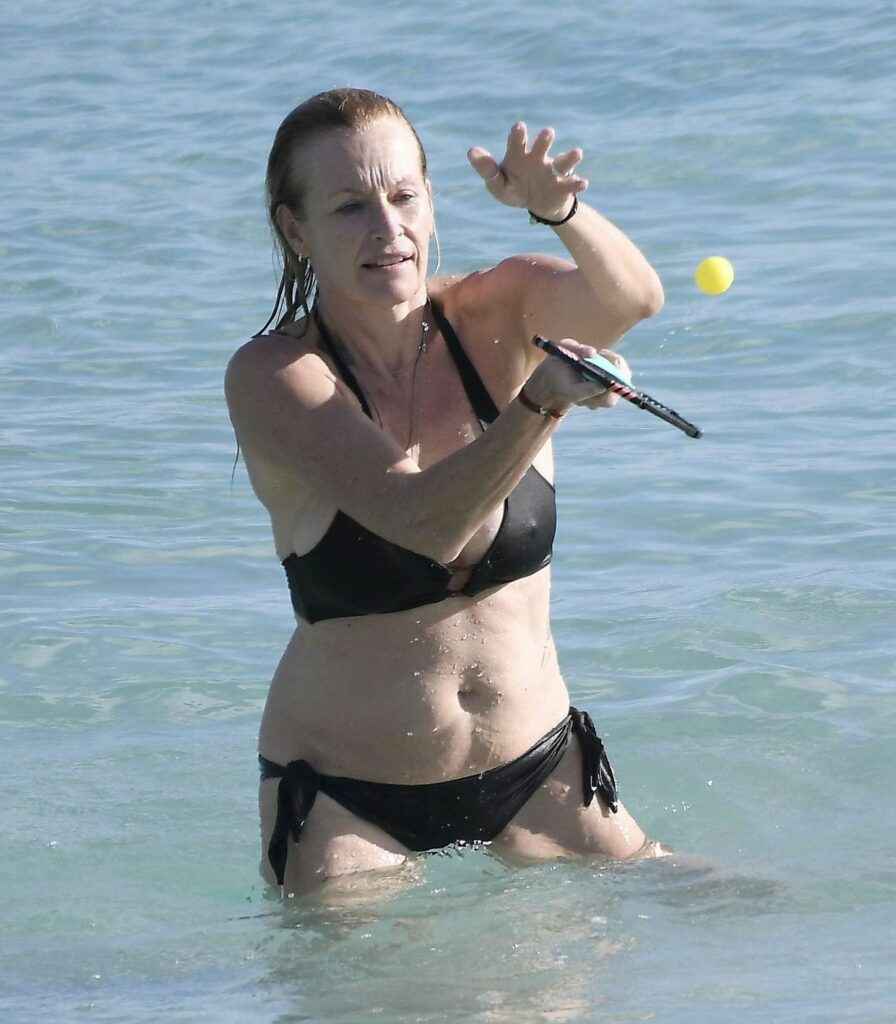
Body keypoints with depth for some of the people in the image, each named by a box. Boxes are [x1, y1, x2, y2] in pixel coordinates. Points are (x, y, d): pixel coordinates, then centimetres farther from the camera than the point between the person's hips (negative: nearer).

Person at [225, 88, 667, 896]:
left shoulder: (495, 315, -5)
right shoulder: (270, 377, -16)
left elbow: (633, 300, -26)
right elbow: (425, 524, -29)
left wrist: (557, 209, -47)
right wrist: (542, 400, -45)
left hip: (535, 766, 3)